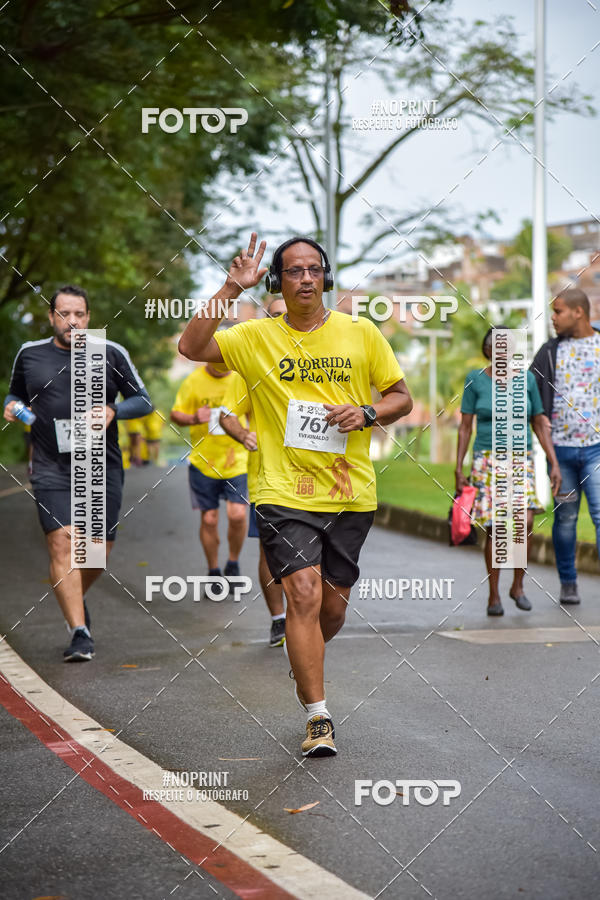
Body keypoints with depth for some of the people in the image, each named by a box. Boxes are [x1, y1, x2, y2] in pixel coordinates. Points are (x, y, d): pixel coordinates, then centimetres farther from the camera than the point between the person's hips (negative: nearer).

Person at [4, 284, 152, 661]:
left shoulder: (111, 354, 2)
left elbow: (143, 400, 6)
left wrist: (112, 410, -12)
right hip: (51, 469, -1)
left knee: (99, 550, 4)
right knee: (62, 542, -15)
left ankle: (74, 599, 37)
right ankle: (80, 633, -15)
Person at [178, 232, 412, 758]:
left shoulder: (361, 333, 4)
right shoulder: (258, 338, 0)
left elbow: (402, 396, 11)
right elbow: (191, 348, -12)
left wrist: (367, 413, -10)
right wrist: (231, 290, -18)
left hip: (351, 493, 2)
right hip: (285, 492, -2)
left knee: (334, 605, 10)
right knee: (304, 595, -15)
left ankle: (305, 662, 44)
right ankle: (318, 719, -8)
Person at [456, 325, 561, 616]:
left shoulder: (526, 379, 6)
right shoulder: (475, 380, 2)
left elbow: (540, 425, 11)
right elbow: (465, 427, 3)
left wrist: (554, 464, 4)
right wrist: (458, 468, -3)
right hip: (487, 460, -1)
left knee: (524, 521, -16)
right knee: (494, 529, -5)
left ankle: (518, 585, 4)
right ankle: (493, 595, 10)